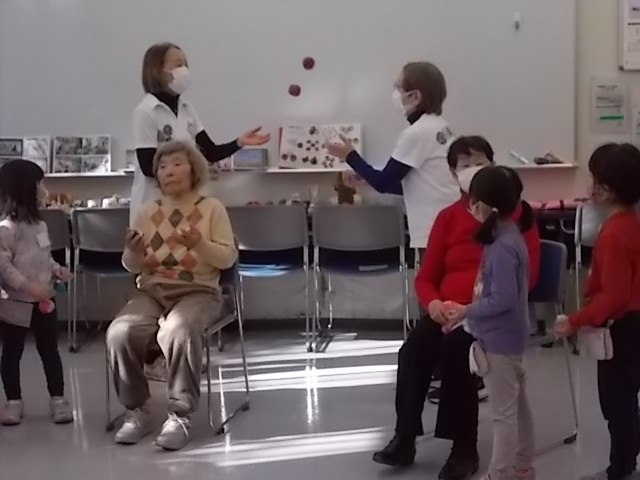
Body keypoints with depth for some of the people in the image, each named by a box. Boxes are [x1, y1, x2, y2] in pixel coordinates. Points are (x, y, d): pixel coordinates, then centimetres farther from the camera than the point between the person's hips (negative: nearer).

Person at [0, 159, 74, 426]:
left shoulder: (39, 224, 9)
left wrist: (56, 269, 4)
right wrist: (27, 285, -28)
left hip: (43, 300, 7)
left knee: (49, 350, 10)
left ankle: (58, 398, 17)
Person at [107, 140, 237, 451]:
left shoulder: (212, 208, 3)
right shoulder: (147, 212, 12)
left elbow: (228, 258, -3)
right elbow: (133, 267, 12)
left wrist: (199, 244, -22)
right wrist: (132, 252, -12)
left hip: (197, 292, -3)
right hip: (151, 291, 3)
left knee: (179, 331, -37)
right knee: (119, 333, -27)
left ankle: (180, 414, -22)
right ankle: (136, 411, -9)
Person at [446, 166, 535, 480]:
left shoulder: (502, 247, -25)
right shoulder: (509, 236, 5)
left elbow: (503, 299, -27)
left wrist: (466, 312, -15)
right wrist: (468, 309, 11)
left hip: (498, 338, -10)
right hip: (510, 335, 10)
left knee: (503, 412, 1)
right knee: (518, 404, 20)